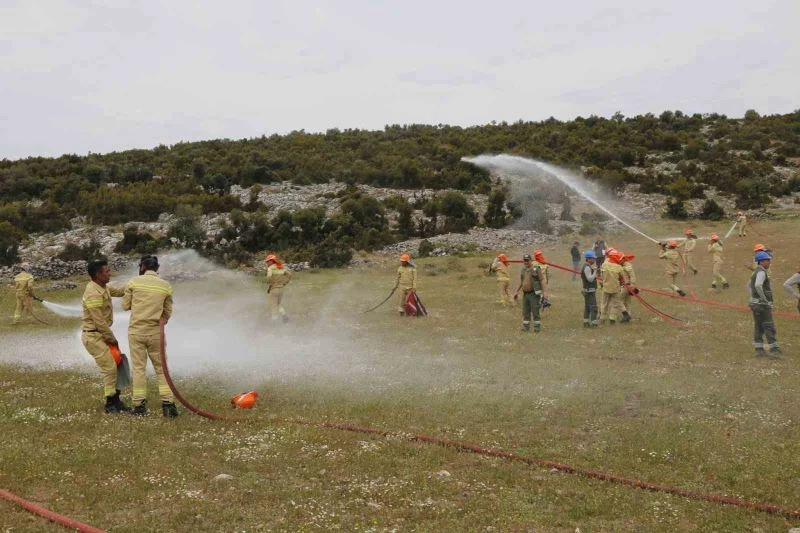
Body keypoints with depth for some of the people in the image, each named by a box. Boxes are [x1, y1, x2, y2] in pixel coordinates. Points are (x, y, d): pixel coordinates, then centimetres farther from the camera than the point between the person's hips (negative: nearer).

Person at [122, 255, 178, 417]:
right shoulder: (166, 286, 2)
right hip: (156, 332, 1)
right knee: (161, 368, 7)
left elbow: (125, 305, 6)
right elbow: (168, 312, 8)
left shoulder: (134, 282, -2)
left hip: (136, 330, -1)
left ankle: (139, 405, 3)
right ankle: (167, 402, -2)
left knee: (139, 368, 4)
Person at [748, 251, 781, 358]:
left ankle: (759, 350, 9)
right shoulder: (761, 272, -15)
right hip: (762, 305, -10)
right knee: (769, 327, -6)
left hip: (755, 304, 10)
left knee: (759, 328, 9)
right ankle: (774, 350, -4)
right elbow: (758, 286, -32)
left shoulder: (756, 272, 16)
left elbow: (749, 285, 30)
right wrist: (764, 299, -23)